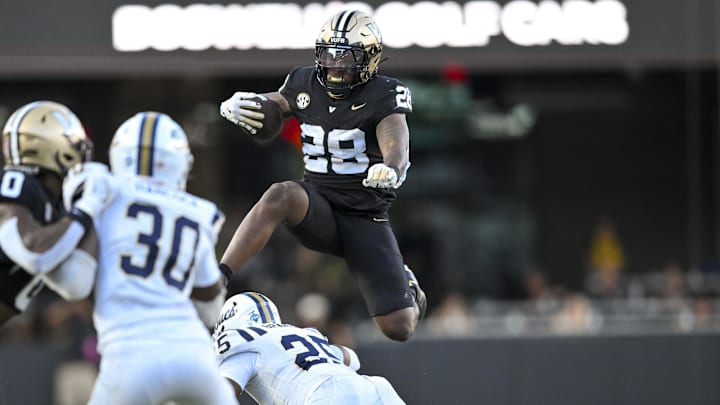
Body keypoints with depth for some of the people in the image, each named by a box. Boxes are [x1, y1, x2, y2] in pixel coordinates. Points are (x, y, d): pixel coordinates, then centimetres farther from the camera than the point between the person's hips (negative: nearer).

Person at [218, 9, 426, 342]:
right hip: (319, 211, 2)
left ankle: (407, 289, 31)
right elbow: (268, 108, 19)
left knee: (399, 328, -7)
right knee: (281, 195, -35)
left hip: (366, 219, -2)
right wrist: (234, 106, -6)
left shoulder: (383, 96, -11)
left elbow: (396, 147, -28)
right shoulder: (305, 84, 2)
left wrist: (391, 169, -53)